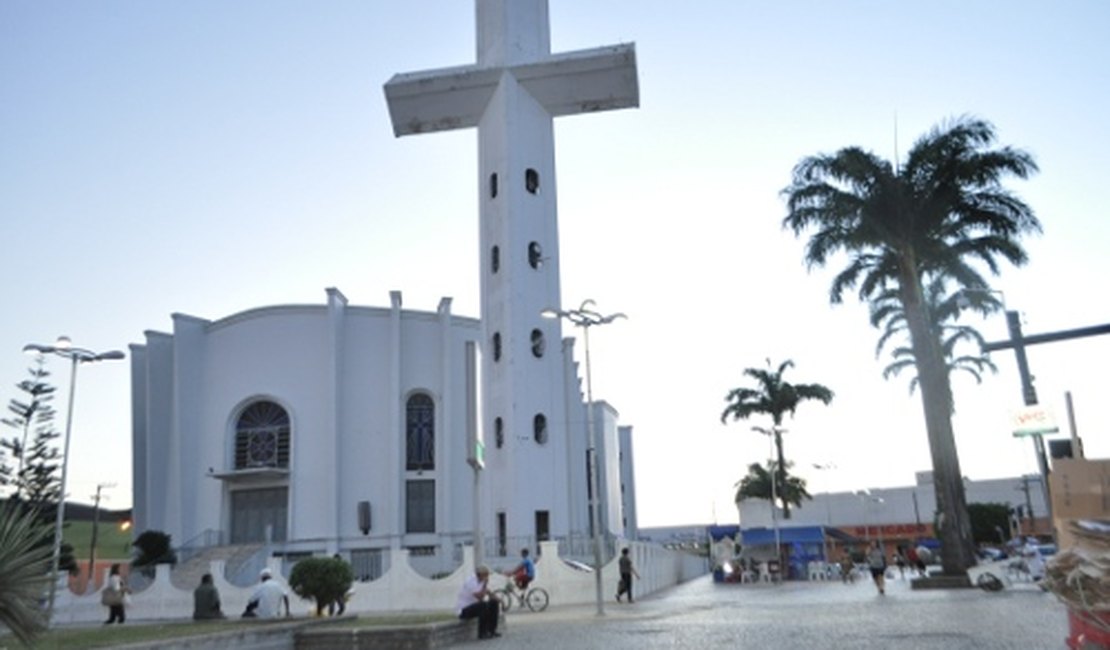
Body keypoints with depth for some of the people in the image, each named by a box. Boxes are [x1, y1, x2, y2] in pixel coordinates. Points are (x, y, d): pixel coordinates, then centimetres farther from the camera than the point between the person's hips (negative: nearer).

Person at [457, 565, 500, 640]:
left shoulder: (482, 581, 4)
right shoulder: (470, 581, -24)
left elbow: (489, 593, 10)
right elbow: (480, 597, -32)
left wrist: (496, 598, -9)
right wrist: (485, 584, -27)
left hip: (475, 606, 9)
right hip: (464, 610, -9)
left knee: (494, 603, -1)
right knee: (483, 605, -31)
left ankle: (491, 630, 3)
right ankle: (482, 633, -21)